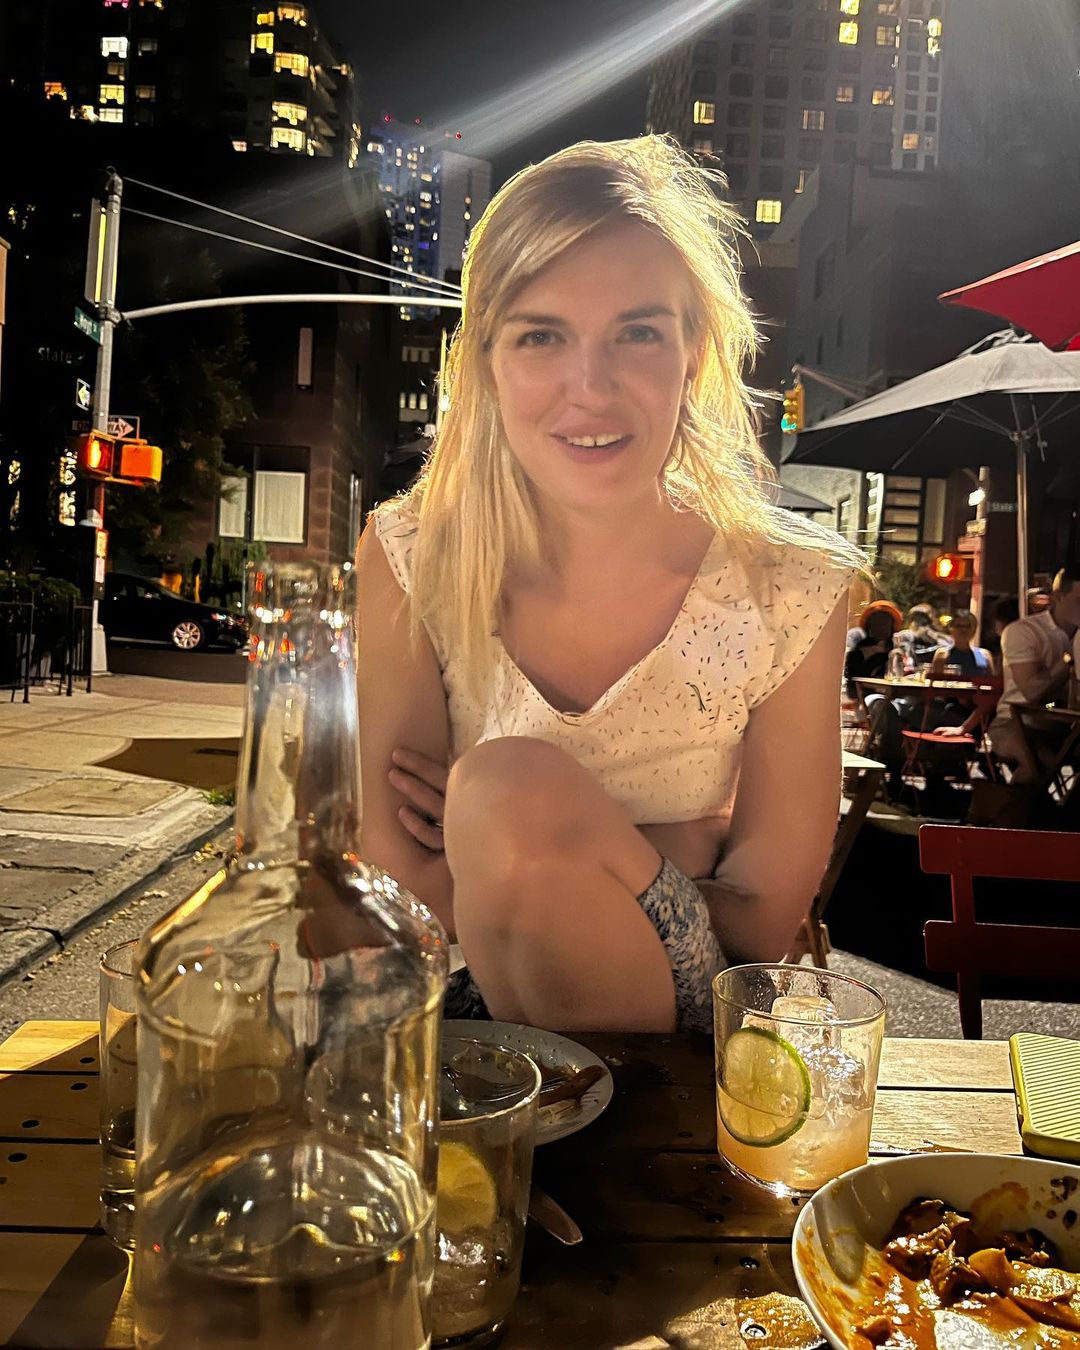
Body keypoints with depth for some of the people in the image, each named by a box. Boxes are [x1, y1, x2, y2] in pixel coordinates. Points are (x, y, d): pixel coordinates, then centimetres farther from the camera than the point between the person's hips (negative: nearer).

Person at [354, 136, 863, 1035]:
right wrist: (672, 849, -15)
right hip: (467, 1017, 3)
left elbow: (761, 926, -9)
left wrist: (511, 831, -14)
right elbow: (395, 869, -9)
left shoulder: (791, 596, -13)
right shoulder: (408, 560, -10)